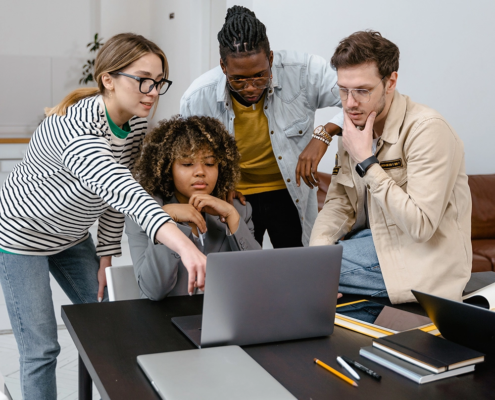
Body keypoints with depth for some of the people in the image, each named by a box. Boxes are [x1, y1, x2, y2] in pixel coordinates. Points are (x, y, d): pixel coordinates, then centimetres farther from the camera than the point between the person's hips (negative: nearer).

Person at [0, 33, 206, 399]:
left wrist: (106, 256, 1)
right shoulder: (76, 131, -37)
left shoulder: (137, 124, -10)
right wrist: (185, 247, -66)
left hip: (72, 236, 8)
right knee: (41, 349, -3)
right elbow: (126, 194, -54)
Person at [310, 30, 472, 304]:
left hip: (419, 261, -8)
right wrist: (317, 246, -12)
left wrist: (366, 163, -24)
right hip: (374, 238, 8)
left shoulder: (427, 130, -20)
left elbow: (421, 225, -26)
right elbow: (339, 201, 8)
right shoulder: (355, 125, 5)